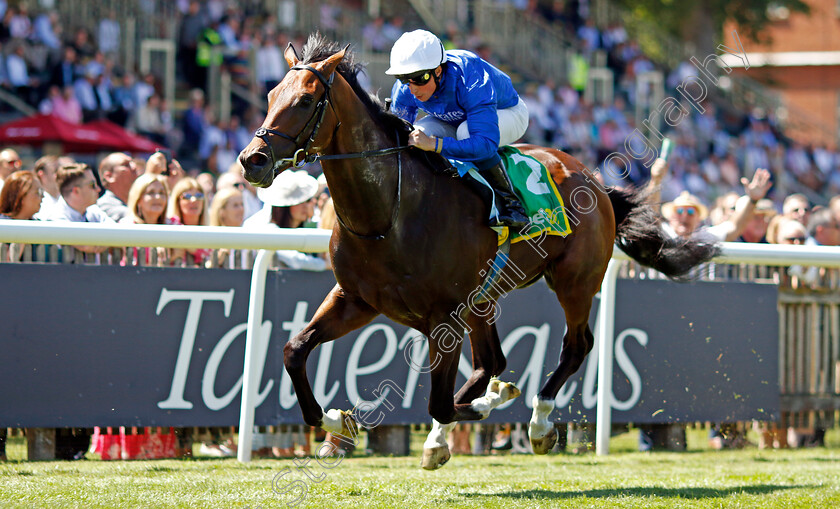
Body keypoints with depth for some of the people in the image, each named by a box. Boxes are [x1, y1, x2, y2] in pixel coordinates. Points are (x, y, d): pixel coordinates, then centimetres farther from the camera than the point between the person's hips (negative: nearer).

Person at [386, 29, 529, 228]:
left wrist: (434, 144, -60)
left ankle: (510, 204, -27)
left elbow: (487, 144, -50)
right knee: (418, 134, -26)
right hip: (456, 119, 5)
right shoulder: (404, 90, -24)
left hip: (506, 114, -5)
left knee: (466, 131, -39)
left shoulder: (472, 81, -42)